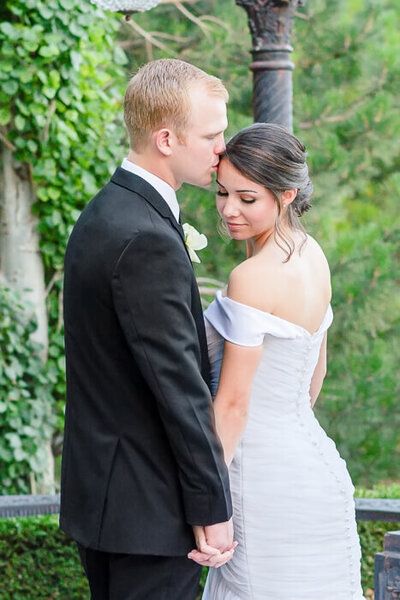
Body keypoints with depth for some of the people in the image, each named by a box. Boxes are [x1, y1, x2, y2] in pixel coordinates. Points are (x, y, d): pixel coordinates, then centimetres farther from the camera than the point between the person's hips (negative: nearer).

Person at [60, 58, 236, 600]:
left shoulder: (105, 215, 11)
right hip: (147, 504, -10)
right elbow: (179, 386, -21)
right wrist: (212, 507, -14)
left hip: (98, 489, 10)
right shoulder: (148, 242, -21)